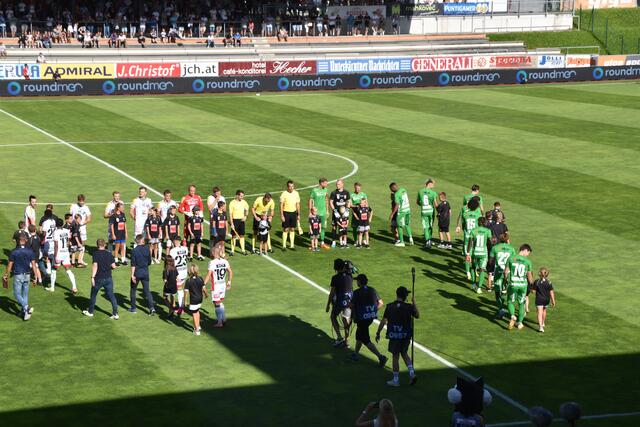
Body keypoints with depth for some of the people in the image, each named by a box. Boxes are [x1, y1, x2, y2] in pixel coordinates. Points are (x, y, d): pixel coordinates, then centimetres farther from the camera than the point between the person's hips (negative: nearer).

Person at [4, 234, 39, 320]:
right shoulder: (30, 251, -3)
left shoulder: (14, 252, -10)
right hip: (27, 275, 3)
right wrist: (36, 277, 3)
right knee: (25, 294, 14)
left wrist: (6, 275, 9)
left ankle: (27, 307, -17)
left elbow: (10, 265, -4)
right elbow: (33, 265, -3)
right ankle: (23, 312, 18)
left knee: (17, 294, 3)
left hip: (18, 275, -3)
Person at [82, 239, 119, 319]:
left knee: (93, 294, 16)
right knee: (111, 295, 5)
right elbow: (113, 266, 1)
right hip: (108, 278, 3)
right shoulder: (109, 254, 1)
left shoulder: (96, 254, -9)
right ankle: (115, 314, -2)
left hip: (98, 278, -3)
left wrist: (92, 277, -17)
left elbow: (95, 265, -18)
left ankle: (90, 312, 28)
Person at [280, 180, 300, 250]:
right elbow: (281, 205, -8)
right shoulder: (284, 194, -9)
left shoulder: (296, 193, 3)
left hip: (293, 213, 4)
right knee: (285, 230, -1)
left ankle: (292, 245, 15)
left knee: (292, 229, 8)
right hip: (286, 213, -4)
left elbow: (298, 204, 11)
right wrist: (282, 215, -13)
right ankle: (284, 245, 5)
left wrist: (298, 214, 10)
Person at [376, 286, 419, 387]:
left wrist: (378, 333, 3)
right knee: (404, 353, 22)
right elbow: (417, 316, 9)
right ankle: (412, 373, 9)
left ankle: (396, 380, 13)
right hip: (406, 335, 2)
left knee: (395, 356, 6)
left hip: (394, 335, -2)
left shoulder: (389, 306, -9)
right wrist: (414, 303, 16)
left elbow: (383, 321, -6)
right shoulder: (409, 307, -8)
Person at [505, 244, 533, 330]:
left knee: (511, 302, 15)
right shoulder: (527, 261, -5)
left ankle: (513, 316, -11)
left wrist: (506, 280, 21)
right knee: (521, 304, 15)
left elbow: (506, 272, 3)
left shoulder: (511, 259, -3)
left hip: (512, 284, 0)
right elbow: (529, 275, 2)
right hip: (523, 285, 0)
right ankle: (520, 323, 19)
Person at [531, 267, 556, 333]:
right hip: (546, 300, 3)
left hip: (539, 300, -3)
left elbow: (533, 290, -9)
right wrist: (553, 301, -3)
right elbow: (551, 292, -8)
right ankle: (543, 323, 44)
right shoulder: (549, 282, -8)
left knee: (540, 312, -7)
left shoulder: (536, 282, -11)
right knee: (544, 310, 26)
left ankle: (540, 326, -24)